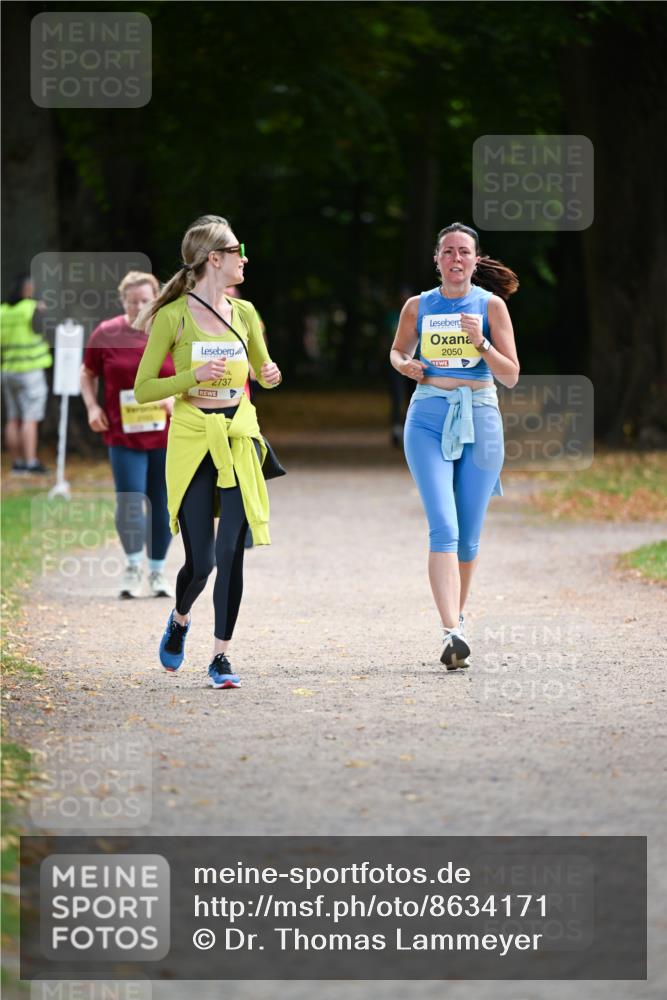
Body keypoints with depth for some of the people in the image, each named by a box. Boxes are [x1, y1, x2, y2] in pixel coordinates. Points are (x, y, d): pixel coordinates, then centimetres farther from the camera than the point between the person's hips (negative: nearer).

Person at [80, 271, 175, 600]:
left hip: (166, 434, 1)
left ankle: (157, 571, 21)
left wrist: (176, 396, -12)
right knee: (129, 503, -11)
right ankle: (132, 566, 8)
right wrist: (92, 406, -2)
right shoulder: (105, 334, 2)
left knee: (162, 505, 7)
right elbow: (88, 374, 13)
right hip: (123, 434, -1)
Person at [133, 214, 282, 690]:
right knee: (200, 561, -3)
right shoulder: (174, 316, -7)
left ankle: (221, 656, 3)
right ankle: (180, 619, 30)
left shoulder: (243, 312, 7)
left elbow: (262, 369, 23)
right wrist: (195, 376, -19)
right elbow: (143, 389, -6)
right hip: (192, 441, -3)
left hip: (239, 439, 3)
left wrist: (270, 375, 0)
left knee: (231, 553, -6)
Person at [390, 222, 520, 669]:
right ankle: (452, 633, -25)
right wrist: (405, 365, 0)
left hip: (480, 418, 1)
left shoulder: (491, 305, 1)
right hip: (429, 418, -1)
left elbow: (511, 376, -1)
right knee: (444, 528, -15)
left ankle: (458, 615, 30)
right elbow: (398, 351, 23)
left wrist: (481, 343, -17)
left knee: (469, 535, 7)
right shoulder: (418, 306, 5)